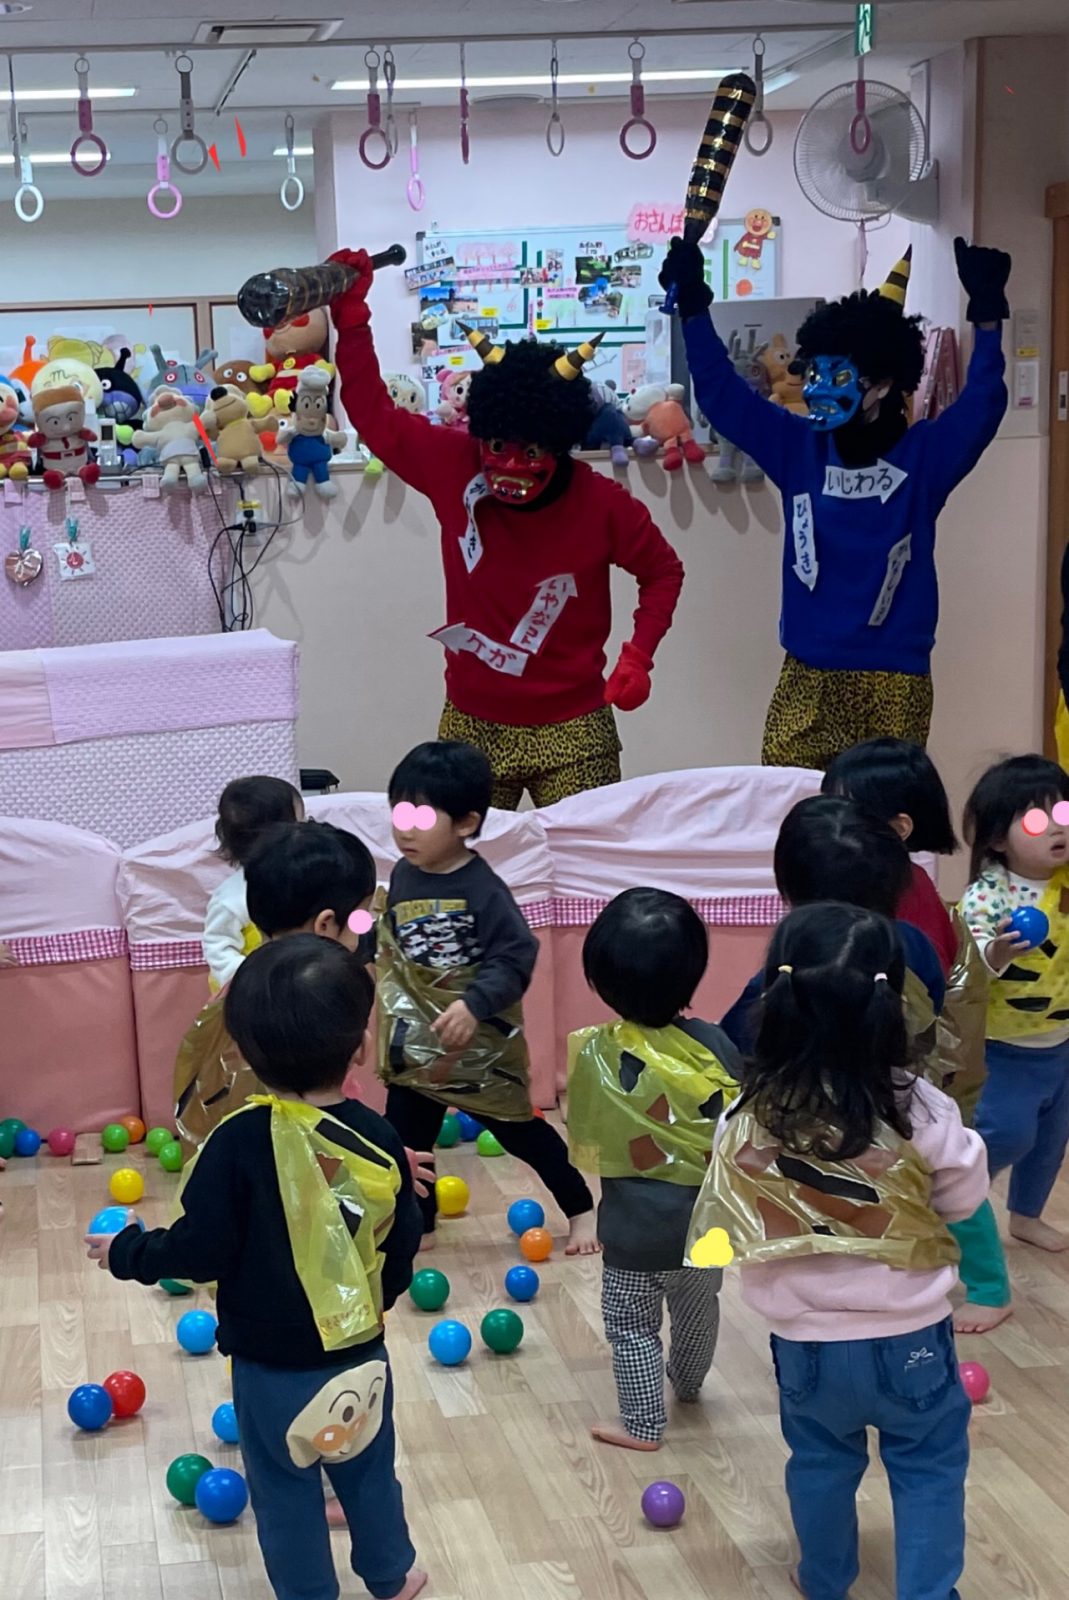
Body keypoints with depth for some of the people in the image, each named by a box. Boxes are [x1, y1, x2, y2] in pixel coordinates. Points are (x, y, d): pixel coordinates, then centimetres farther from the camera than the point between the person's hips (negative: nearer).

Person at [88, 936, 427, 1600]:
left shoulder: (238, 1143, -23)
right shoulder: (378, 1138, -13)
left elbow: (202, 1250, -19)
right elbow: (403, 1244, -1)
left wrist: (127, 1252, 0)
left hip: (271, 1363, -3)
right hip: (361, 1353, 3)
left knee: (286, 1491, 17)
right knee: (371, 1472, 25)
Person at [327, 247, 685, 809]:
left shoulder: (603, 504, -11)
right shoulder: (455, 467, -7)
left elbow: (663, 571, 5)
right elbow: (375, 417, 0)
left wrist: (638, 656, -6)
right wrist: (351, 318, -8)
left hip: (570, 729, -1)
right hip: (471, 725, 2)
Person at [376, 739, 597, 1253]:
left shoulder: (482, 889, -22)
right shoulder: (403, 876, -2)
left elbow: (515, 957, -26)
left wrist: (474, 1005, -37)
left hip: (480, 1040, -5)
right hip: (416, 1038, 5)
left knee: (518, 1128, 9)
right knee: (407, 1135, 11)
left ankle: (581, 1209, 28)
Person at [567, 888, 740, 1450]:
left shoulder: (593, 1055, -20)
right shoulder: (712, 1044, -17)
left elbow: (584, 1138, -9)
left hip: (634, 1229, -3)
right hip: (706, 1219, 4)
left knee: (632, 1326, 17)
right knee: (698, 1309, 29)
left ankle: (643, 1424, 25)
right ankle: (688, 1384, 51)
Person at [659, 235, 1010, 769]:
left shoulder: (923, 455, -1)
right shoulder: (800, 448, 7)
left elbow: (981, 406, -16)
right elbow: (720, 394, 6)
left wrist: (987, 313, -26)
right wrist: (693, 306, -3)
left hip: (894, 681, -3)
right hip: (806, 678, 3)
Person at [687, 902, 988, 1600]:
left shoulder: (748, 1119, -21)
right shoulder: (919, 1111, -26)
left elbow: (729, 1222, -4)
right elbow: (964, 1196, -7)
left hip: (806, 1343, 2)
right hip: (912, 1338, -2)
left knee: (820, 1462, 27)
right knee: (930, 1470, 22)